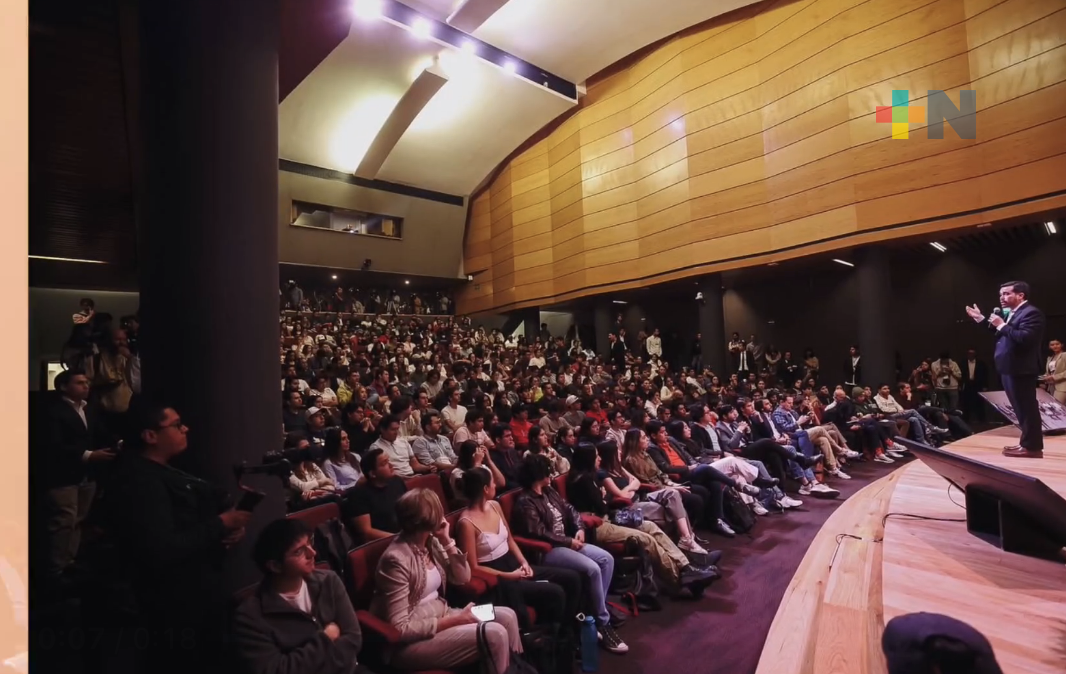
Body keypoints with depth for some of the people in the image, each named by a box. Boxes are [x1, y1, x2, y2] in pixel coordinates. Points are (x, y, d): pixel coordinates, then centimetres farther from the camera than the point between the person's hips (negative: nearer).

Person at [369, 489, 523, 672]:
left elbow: (462, 578, 4)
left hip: (440, 615, 8)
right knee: (494, 634, -20)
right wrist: (455, 620, -22)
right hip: (411, 642, -8)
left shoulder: (432, 542, 1)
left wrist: (447, 541, -8)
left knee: (507, 616, -1)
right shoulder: (396, 559, -24)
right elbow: (400, 628, -23)